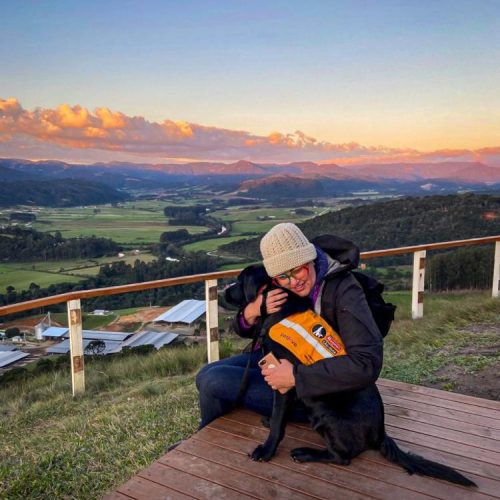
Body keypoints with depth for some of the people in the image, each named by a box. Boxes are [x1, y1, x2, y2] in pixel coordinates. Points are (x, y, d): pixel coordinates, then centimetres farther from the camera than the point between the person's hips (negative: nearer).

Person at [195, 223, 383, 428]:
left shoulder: (344, 291, -27)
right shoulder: (279, 285, -9)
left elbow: (367, 365, -35)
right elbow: (245, 330, 3)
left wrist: (296, 376, -34)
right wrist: (252, 311, -22)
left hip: (314, 393, -6)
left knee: (214, 382, -12)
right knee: (206, 375, 1)